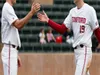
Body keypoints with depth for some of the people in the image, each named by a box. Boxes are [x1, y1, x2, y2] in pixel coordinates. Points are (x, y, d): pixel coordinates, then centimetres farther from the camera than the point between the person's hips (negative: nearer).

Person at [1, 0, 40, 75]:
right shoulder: (7, 7, -10)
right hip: (10, 50, -10)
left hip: (12, 50, 10)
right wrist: (32, 12, -24)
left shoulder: (9, 8, 19)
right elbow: (18, 25, -22)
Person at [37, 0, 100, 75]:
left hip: (85, 50, -7)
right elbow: (62, 29, 6)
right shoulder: (72, 11, 10)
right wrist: (48, 21, -3)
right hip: (76, 50, 7)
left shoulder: (89, 10, -9)